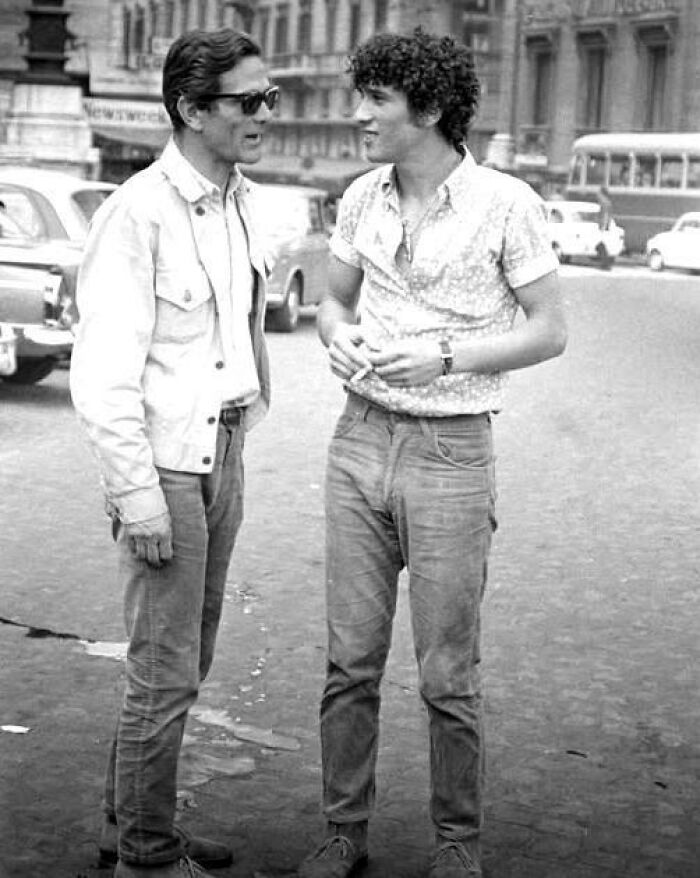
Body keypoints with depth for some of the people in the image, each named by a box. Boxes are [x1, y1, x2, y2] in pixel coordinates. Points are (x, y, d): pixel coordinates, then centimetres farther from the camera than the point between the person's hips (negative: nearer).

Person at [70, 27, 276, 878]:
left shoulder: (239, 203, 9)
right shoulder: (138, 213, -16)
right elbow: (103, 371, -18)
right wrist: (137, 493, -19)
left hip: (222, 456, 8)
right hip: (164, 465, -8)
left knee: (185, 662, 16)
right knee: (165, 673, -1)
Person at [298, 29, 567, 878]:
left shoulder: (505, 203, -10)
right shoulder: (362, 198, 5)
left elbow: (549, 331, -5)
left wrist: (443, 357, -18)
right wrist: (339, 340, -7)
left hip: (451, 455, -4)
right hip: (360, 439, 4)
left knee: (447, 672, 4)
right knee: (351, 657, 9)